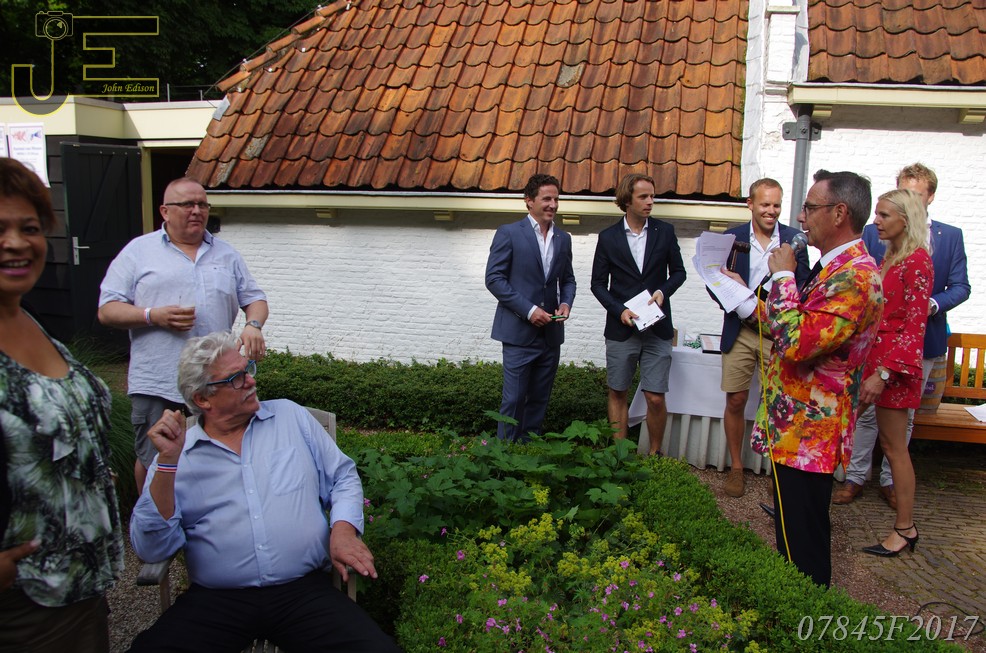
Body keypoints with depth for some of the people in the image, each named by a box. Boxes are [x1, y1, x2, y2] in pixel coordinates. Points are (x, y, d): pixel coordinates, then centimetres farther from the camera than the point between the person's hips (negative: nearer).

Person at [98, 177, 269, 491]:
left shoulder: (227, 255, 15)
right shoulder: (139, 251, 4)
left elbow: (255, 298, 16)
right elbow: (107, 310, 1)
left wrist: (253, 325, -6)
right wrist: (153, 316, -15)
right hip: (156, 384, -2)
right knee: (153, 463, 5)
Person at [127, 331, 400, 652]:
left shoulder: (290, 415, 12)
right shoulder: (176, 454, 6)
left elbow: (343, 477, 14)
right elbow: (151, 548, -2)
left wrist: (343, 530, -5)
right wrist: (169, 460, -10)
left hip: (306, 591, 1)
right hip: (215, 602, 0)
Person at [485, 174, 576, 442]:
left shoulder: (563, 239, 11)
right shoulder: (509, 234, -6)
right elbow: (494, 278, -9)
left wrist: (566, 303, -3)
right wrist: (529, 309, -16)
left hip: (551, 334, 5)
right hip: (519, 332, -5)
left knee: (539, 400, 12)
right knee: (514, 399, -2)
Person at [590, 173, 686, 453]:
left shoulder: (665, 231, 4)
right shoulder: (608, 237, 1)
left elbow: (678, 272, 11)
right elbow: (598, 283, 4)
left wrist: (663, 291, -9)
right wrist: (619, 310, -11)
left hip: (657, 328, 0)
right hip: (621, 328, 0)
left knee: (656, 398, -2)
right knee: (617, 393, 8)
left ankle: (654, 454, 18)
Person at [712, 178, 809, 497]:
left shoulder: (795, 239, 3)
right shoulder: (732, 238, 2)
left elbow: (804, 287, 3)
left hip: (780, 334, 0)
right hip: (740, 333, 0)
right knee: (736, 401, 3)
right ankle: (736, 468, 18)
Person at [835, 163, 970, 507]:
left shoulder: (950, 236, 3)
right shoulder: (873, 233, 1)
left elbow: (961, 286, 2)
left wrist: (933, 304, -16)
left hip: (923, 340, 1)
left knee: (905, 414, 11)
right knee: (867, 410, 4)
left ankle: (890, 479, 24)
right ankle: (856, 476, 17)